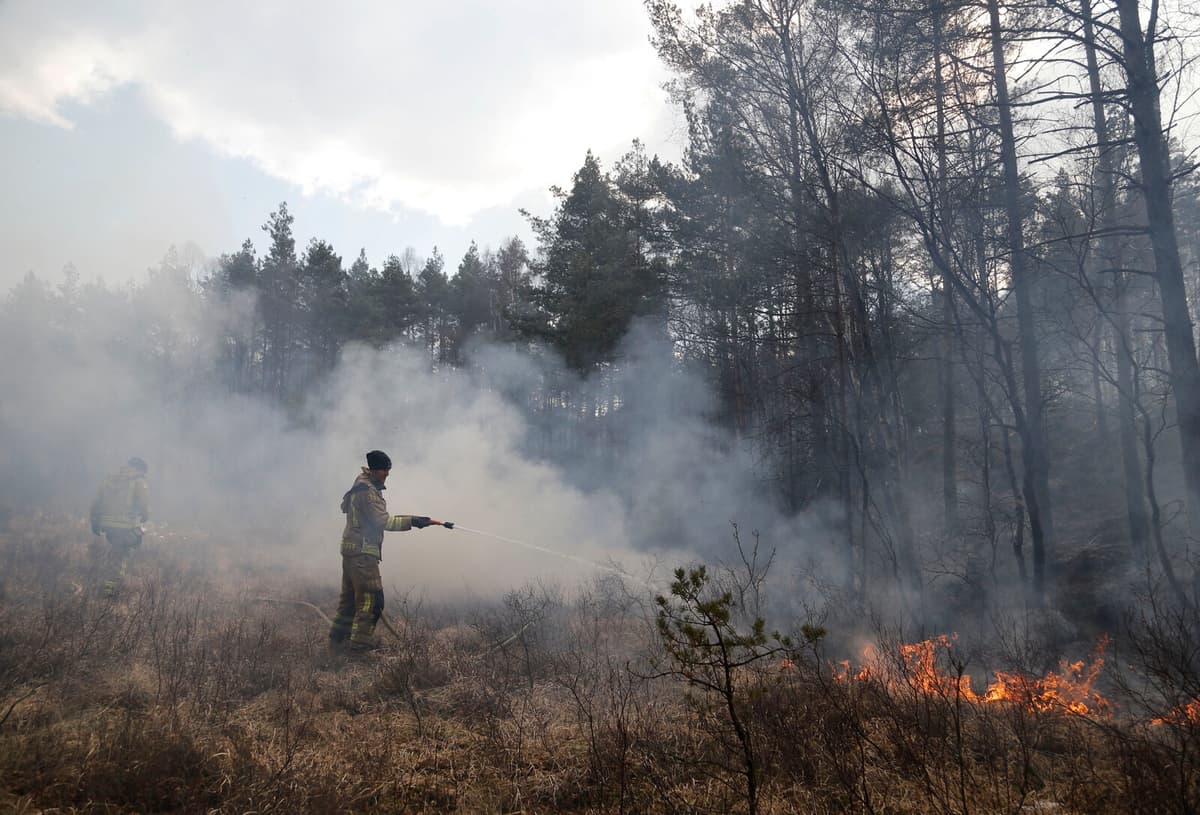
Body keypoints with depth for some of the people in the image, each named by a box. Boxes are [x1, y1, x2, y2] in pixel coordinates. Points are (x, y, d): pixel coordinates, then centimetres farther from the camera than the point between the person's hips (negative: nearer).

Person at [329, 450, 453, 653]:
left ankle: (338, 639, 28)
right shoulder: (367, 491, -17)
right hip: (362, 552, -11)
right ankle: (360, 645, -7)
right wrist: (411, 521, -24)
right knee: (371, 599, -10)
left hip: (352, 550, 11)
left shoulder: (364, 486, 16)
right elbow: (382, 521, -23)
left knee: (350, 597, 19)